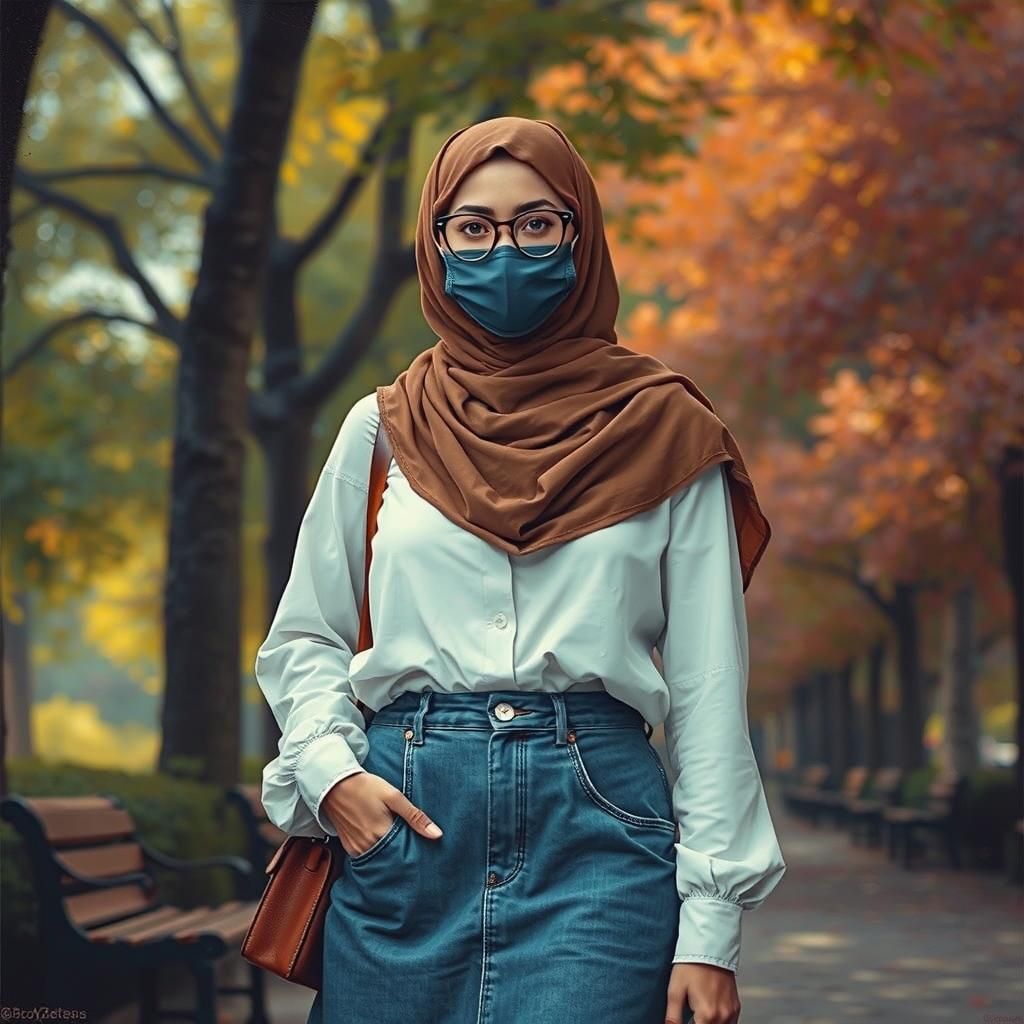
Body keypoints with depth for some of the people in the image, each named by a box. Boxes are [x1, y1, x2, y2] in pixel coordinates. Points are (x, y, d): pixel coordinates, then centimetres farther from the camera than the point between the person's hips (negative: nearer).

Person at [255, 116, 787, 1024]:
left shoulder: (662, 434, 6)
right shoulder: (382, 430, 11)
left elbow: (709, 691, 3)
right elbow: (304, 640, 16)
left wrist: (710, 931, -4)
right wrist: (330, 773, -5)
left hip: (595, 839, -2)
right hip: (404, 822, 2)